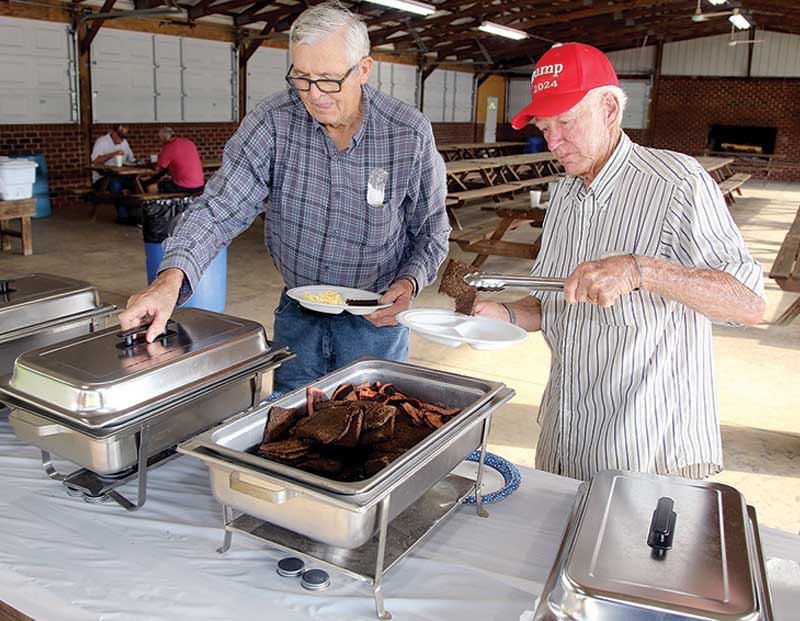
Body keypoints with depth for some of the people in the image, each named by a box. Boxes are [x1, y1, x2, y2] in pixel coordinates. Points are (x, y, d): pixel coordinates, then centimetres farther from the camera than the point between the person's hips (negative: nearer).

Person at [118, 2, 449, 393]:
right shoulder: (273, 122, -13)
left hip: (376, 317, -1)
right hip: (297, 316, 2)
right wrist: (172, 276, -36)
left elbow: (431, 231, -2)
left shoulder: (410, 135, -14)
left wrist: (410, 282, -22)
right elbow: (222, 206, -20)